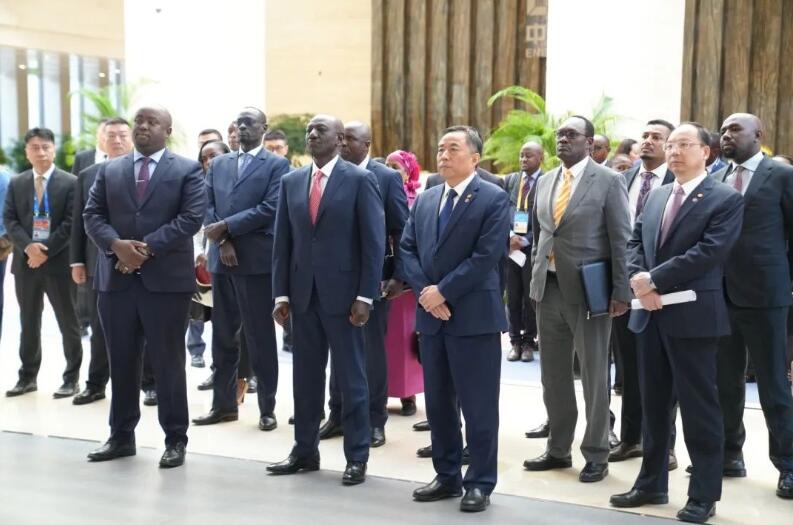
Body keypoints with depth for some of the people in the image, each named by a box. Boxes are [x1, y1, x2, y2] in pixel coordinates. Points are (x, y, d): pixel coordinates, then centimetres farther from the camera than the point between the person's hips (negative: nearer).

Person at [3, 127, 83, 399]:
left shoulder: (70, 182, -2)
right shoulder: (16, 183, 10)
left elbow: (71, 222, -9)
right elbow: (9, 220, 4)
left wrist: (47, 251, -15)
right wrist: (28, 246, -13)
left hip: (58, 262, -4)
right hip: (25, 261, 4)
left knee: (68, 322, 3)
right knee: (29, 323, 12)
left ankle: (72, 378, 12)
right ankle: (27, 376, 23)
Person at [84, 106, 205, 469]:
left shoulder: (187, 170, 2)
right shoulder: (109, 170, 13)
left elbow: (191, 218, -10)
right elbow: (92, 216, 6)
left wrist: (147, 247, -16)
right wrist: (117, 245, -14)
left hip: (166, 279, -4)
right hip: (116, 279, 4)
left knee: (168, 362, 3)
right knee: (121, 362, 11)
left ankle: (175, 439, 14)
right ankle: (121, 436, 23)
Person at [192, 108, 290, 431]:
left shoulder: (277, 165, 0)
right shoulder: (218, 164, 16)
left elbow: (270, 209, -12)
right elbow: (207, 207, 8)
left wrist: (226, 227, -15)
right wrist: (222, 242, -7)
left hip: (257, 260, -5)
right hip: (222, 260, 5)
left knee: (261, 336, 1)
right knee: (222, 336, 10)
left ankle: (267, 409, 10)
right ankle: (224, 404, 20)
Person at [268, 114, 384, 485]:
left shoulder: (360, 180, -4)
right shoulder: (291, 181, 10)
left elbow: (374, 242, -7)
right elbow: (282, 242, 10)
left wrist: (365, 296, -13)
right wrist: (281, 293, 4)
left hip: (342, 293, -4)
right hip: (302, 294, 5)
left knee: (351, 378, 4)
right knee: (306, 376, 12)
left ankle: (356, 457, 14)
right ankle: (305, 451, 23)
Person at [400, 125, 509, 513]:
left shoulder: (494, 199, -5)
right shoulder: (424, 200, 14)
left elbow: (486, 256, -15)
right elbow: (407, 248, 9)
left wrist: (443, 291, -15)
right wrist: (424, 291, -7)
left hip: (474, 316, -6)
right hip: (431, 315, 6)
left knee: (478, 405, 1)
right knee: (437, 402, 13)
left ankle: (480, 482, 13)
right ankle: (447, 476, 26)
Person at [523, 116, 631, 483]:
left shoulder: (608, 181, -5)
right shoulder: (545, 182, 12)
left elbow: (621, 240, -8)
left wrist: (621, 291, -12)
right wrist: (535, 277, 12)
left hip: (588, 290, -5)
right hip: (548, 288, 6)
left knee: (593, 376, 4)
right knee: (553, 374, 12)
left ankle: (596, 455, 17)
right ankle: (558, 449, 26)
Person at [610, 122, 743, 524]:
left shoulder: (725, 199, -6)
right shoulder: (655, 197, 14)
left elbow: (709, 253, -17)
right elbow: (635, 242, 11)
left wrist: (654, 279, -17)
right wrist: (639, 280, -8)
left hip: (692, 316, -6)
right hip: (651, 314, 7)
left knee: (698, 407, 2)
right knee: (653, 404, 14)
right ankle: (651, 484, 26)